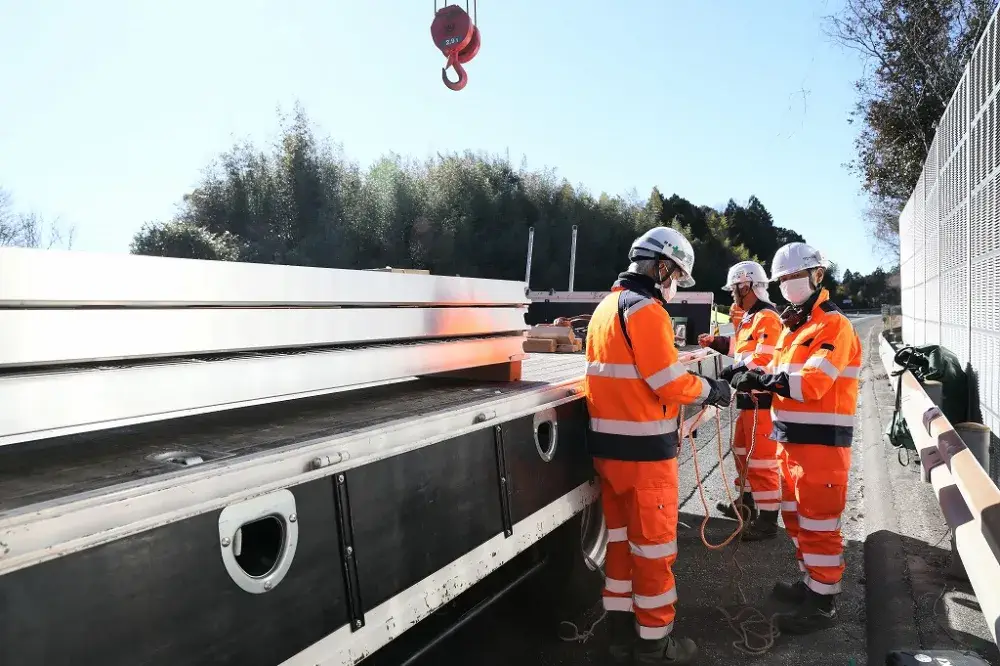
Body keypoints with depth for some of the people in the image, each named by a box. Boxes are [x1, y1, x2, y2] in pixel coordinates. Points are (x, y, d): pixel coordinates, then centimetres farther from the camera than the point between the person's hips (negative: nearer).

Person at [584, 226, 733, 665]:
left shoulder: (605, 308, 14)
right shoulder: (646, 310, -16)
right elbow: (669, 381, -18)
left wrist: (695, 387, 14)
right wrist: (711, 391, 0)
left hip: (607, 443, 9)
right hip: (643, 448, -9)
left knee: (621, 538, 17)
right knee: (653, 543, 5)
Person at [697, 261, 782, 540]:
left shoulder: (767, 318, -17)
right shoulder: (750, 317, 16)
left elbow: (763, 359, -28)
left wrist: (730, 374, -24)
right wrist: (715, 342, 23)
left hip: (762, 399, -11)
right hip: (749, 397, 11)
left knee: (762, 458, -6)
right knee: (742, 450, 22)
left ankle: (767, 519, 1)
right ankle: (747, 502, 37)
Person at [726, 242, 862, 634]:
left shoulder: (833, 326, -12)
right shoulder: (793, 325, 17)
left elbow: (812, 382, -24)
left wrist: (763, 379, -25)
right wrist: (758, 381, -7)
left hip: (821, 441, -9)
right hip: (791, 438, 9)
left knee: (818, 522, -1)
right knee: (795, 516, 19)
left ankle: (823, 604, 11)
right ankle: (813, 582, 34)